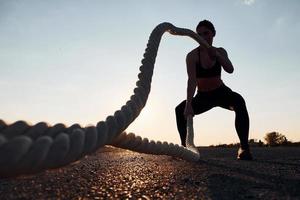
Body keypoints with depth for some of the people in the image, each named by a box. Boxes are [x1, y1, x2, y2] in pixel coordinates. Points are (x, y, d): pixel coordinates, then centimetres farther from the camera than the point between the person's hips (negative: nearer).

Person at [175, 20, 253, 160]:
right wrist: (188, 104, -44)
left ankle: (244, 148, -32)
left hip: (221, 92, 1)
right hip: (203, 96, 0)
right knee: (180, 110, -23)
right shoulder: (192, 56, -16)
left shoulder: (220, 52, -7)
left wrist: (216, 55, -44)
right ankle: (185, 146, -10)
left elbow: (230, 70, -27)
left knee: (239, 101, -32)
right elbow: (192, 80, -32)